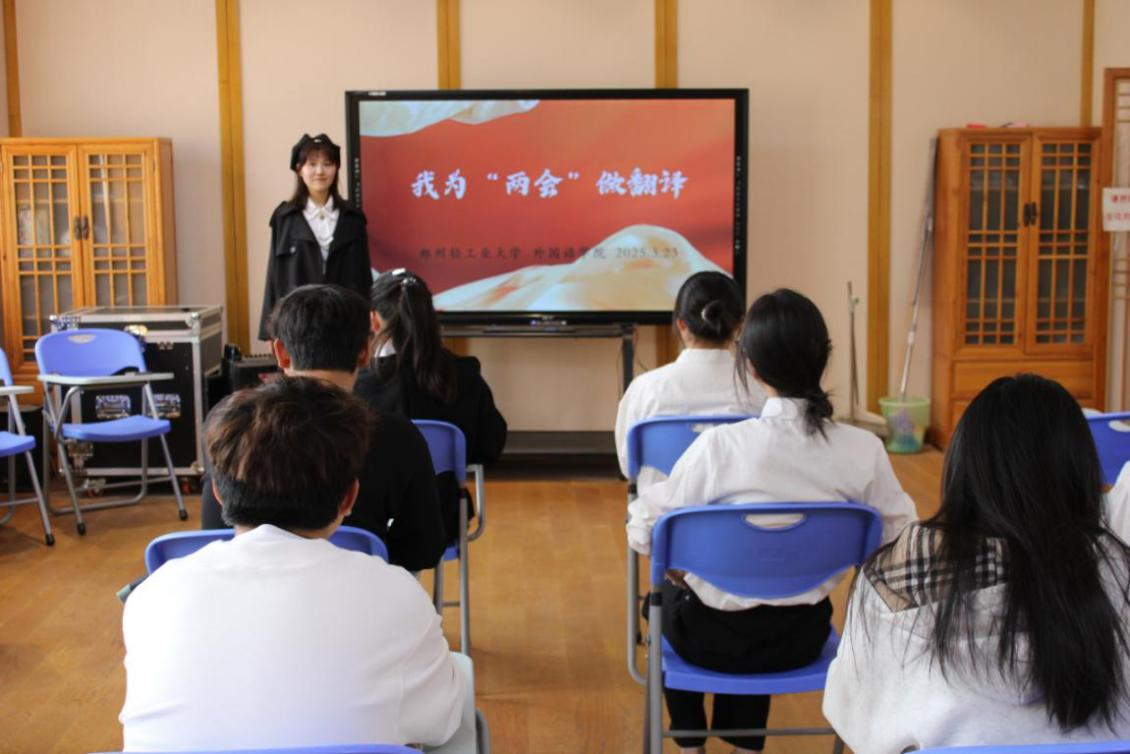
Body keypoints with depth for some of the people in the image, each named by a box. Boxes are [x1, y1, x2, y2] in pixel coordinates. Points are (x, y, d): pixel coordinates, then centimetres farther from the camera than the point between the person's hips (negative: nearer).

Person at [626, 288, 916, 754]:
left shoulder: (722, 444, -24)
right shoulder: (863, 449, -16)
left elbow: (643, 531, -16)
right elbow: (898, 537, -1)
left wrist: (676, 570, 5)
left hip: (714, 637, -3)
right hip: (802, 637, 3)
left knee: (670, 596, 33)